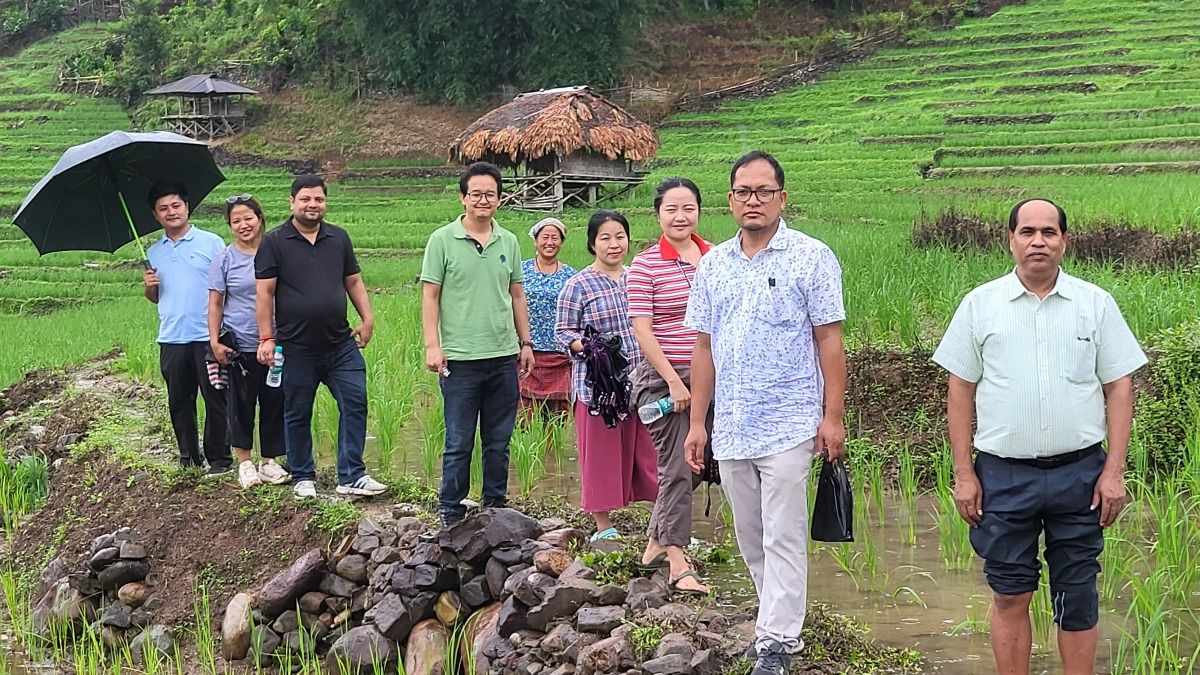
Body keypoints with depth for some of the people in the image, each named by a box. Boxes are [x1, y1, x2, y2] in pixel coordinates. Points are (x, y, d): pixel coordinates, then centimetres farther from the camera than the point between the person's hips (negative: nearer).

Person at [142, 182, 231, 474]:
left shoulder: (211, 243, 1)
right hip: (171, 339, 4)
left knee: (215, 400, -2)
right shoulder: (153, 252, 15)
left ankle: (219, 459, 5)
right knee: (179, 402, 9)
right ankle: (189, 458, 18)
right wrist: (148, 286, 0)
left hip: (207, 337, -4)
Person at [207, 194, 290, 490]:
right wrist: (214, 341, -5)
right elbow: (215, 303, 3)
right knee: (241, 405, 5)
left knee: (274, 404, 6)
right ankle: (244, 462, 17)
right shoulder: (224, 259, 0)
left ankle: (270, 461, 19)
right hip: (239, 348, -1)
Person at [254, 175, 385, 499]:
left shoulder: (339, 238, 10)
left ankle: (352, 476, 2)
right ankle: (303, 478, 21)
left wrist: (367, 318, 3)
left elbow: (354, 282, 15)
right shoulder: (274, 242, -3)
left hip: (340, 344, 3)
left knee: (355, 403, -4)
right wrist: (266, 338, -9)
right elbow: (264, 293, -5)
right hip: (296, 348, -3)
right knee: (297, 414, 8)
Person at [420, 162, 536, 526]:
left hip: (504, 358, 4)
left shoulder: (509, 242, 10)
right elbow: (430, 296, -4)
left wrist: (525, 342, 14)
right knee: (459, 444, 0)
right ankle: (450, 513, 9)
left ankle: (496, 508, 21)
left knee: (499, 443, 11)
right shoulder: (442, 240, -2)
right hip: (460, 359, -4)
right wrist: (432, 345, -10)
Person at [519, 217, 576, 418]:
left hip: (559, 355, 1)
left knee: (559, 415, -1)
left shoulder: (570, 275, 8)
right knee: (524, 411, -5)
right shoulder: (521, 270, 7)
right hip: (527, 353, 0)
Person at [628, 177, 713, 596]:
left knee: (695, 465, 12)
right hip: (662, 377, -5)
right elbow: (642, 329, -11)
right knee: (676, 468, -4)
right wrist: (674, 382, -15)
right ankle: (678, 564, 3)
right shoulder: (646, 265, -9)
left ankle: (657, 544, 29)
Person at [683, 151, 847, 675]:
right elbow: (704, 347, 12)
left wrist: (833, 416, -10)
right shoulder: (713, 264, 10)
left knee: (782, 538, -5)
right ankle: (781, 621, 27)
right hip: (730, 429, 6)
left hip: (789, 426, -5)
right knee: (751, 540, 13)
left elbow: (829, 341, -5)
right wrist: (697, 423, 9)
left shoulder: (811, 258, -4)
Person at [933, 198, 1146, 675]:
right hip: (1003, 474, 0)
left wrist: (1114, 471, -3)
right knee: (1009, 595, 6)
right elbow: (960, 391, 5)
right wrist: (963, 473, 0)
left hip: (1079, 472, 0)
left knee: (1077, 596, 7)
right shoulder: (980, 304, 4)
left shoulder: (1096, 305, 4)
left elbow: (1118, 388, 4)